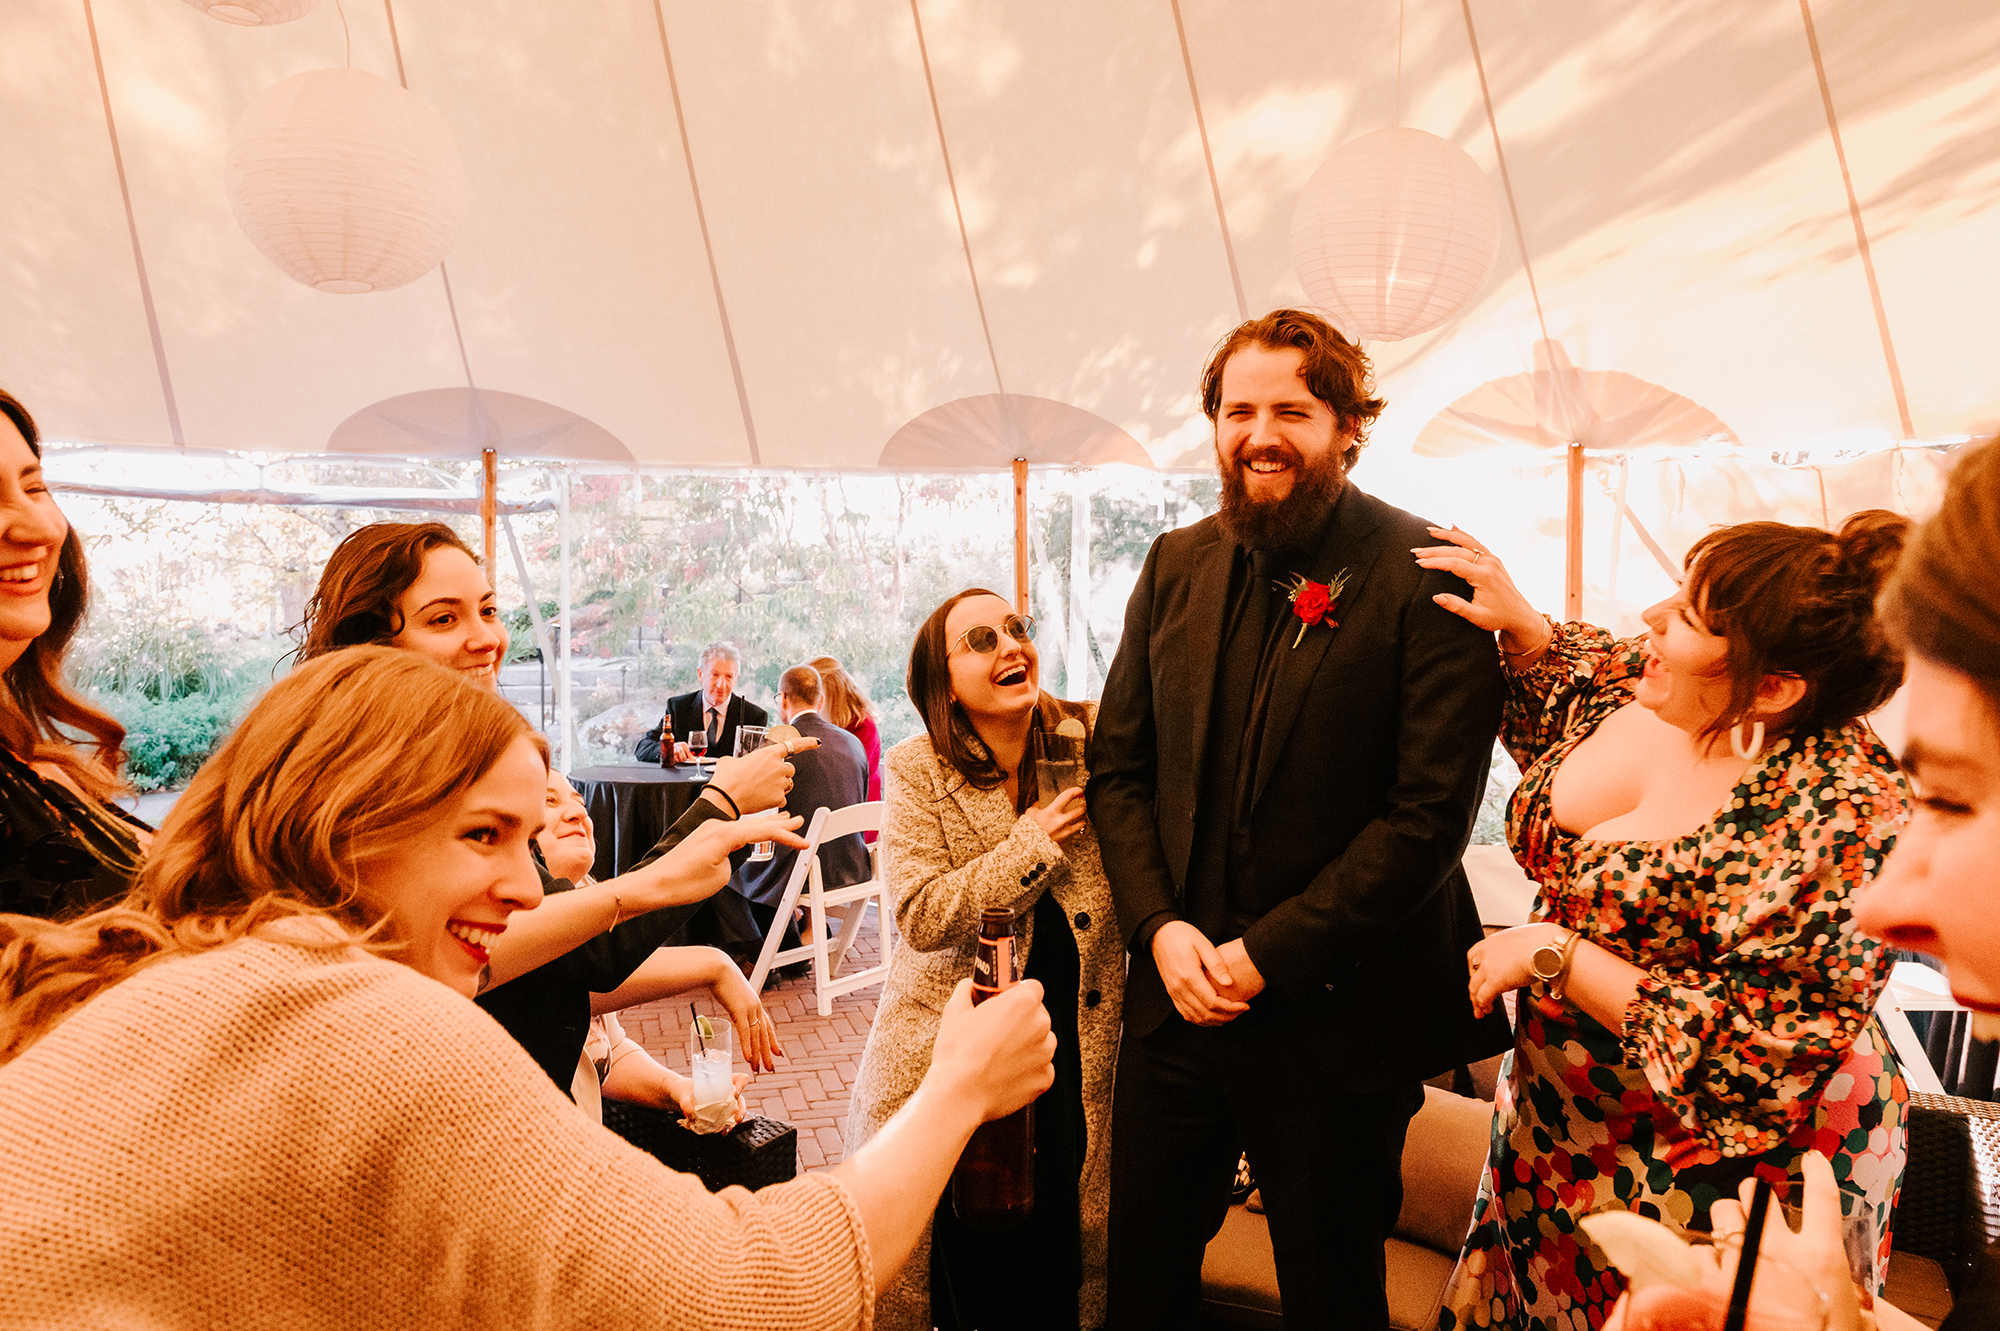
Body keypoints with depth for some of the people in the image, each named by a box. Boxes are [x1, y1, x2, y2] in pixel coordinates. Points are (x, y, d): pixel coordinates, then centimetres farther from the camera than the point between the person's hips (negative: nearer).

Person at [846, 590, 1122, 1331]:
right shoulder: (918, 770, -8)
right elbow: (922, 916, -16)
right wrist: (1037, 840, -18)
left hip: (1074, 1037, 2)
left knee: (1059, 1235, 5)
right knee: (972, 1249, 5)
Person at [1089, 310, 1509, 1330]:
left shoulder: (1427, 579, -12)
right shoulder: (1176, 566, 4)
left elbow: (1431, 811, -16)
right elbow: (1117, 766, 7)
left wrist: (1268, 954, -16)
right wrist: (1160, 925, -7)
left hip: (1335, 1017, -4)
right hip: (1179, 994, 5)